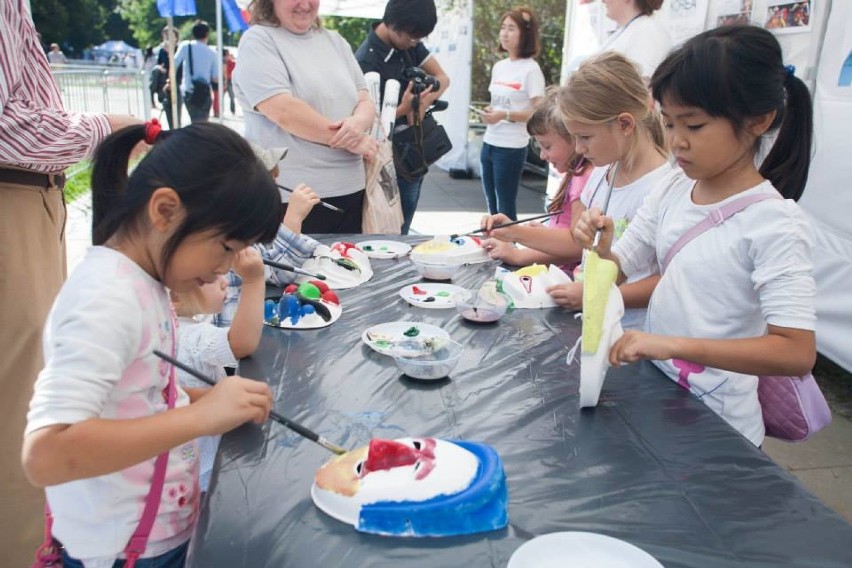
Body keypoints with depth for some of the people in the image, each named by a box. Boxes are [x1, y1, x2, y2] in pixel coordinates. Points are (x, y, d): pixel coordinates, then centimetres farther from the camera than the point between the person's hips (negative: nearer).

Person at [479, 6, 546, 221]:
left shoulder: (531, 69, -10)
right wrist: (488, 112, 0)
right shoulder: (498, 66, 11)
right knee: (492, 206, 14)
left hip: (511, 148, -7)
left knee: (505, 207, -1)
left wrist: (504, 115, -22)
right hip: (489, 144, 7)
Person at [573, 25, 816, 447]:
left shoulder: (774, 222, -20)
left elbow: (797, 353, -27)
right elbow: (617, 270, 4)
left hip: (714, 426, -5)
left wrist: (674, 344, -35)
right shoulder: (674, 191, -3)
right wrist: (599, 248, -18)